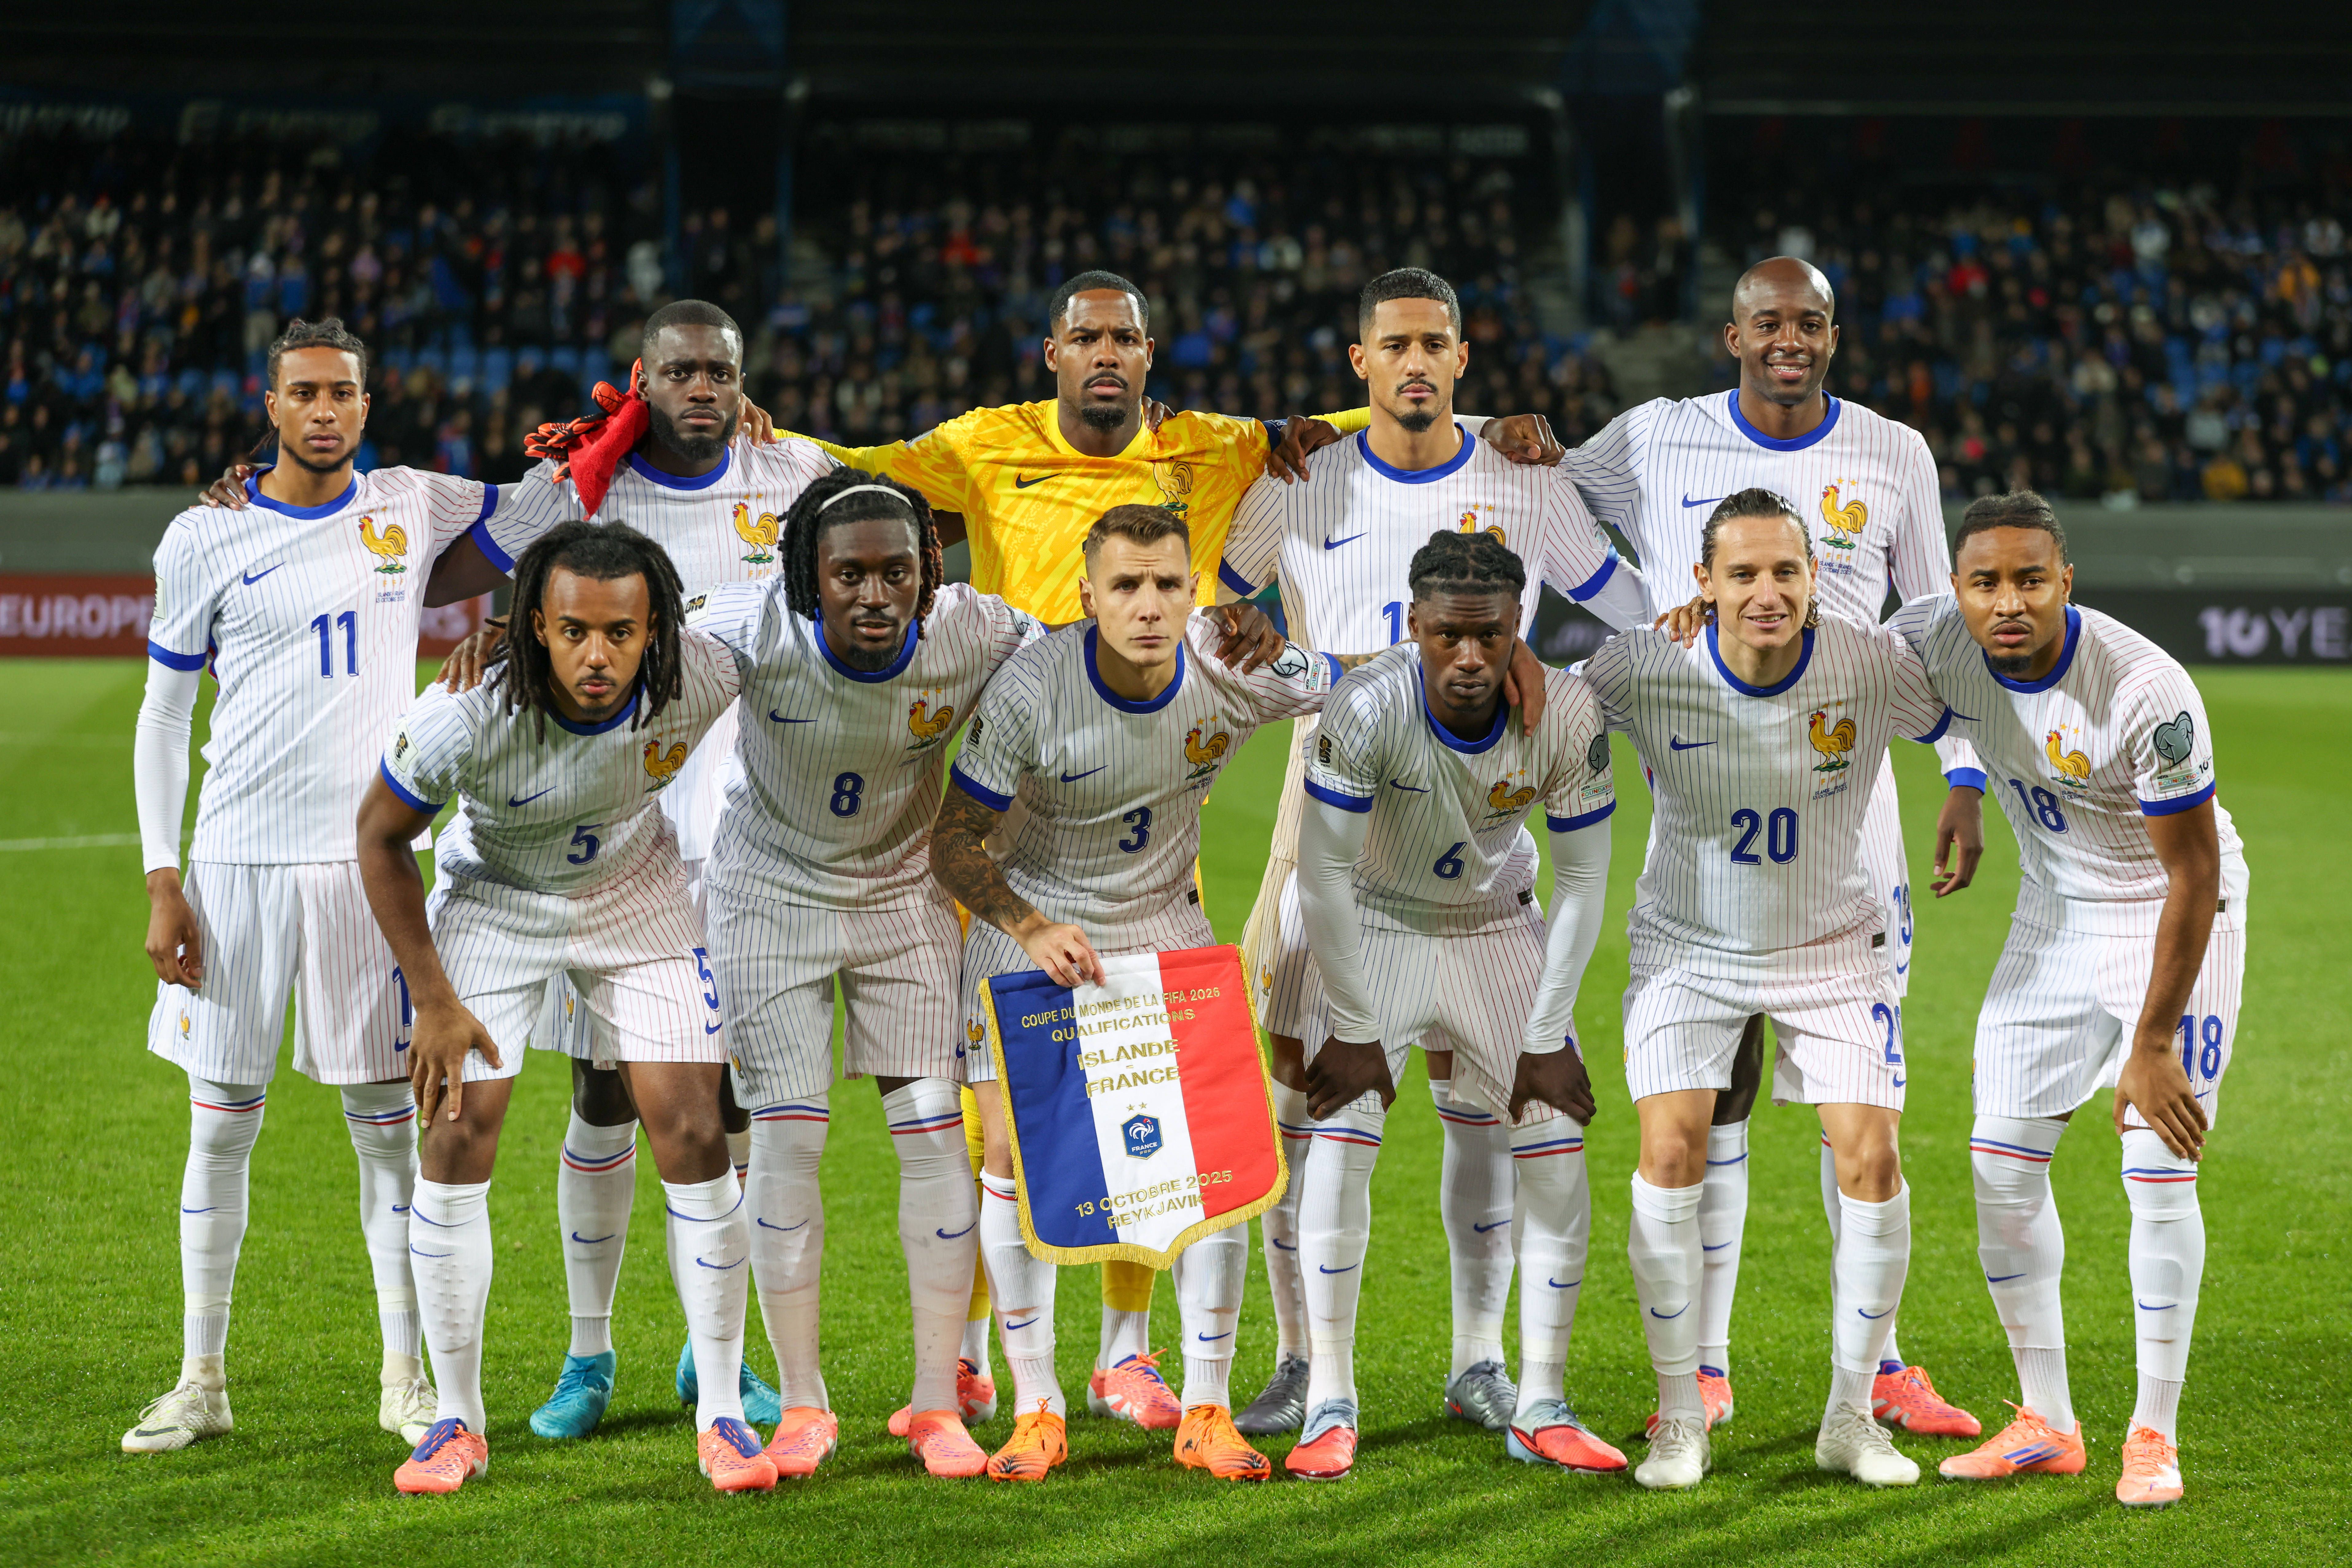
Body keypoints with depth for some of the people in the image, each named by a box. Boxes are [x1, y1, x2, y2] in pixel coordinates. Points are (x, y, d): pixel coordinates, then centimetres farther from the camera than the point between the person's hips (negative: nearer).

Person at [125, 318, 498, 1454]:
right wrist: (161, 881, -2)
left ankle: (406, 1381, 11)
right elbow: (163, 715, 5)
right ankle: (201, 1381, 13)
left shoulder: (413, 510, 4)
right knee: (221, 1122, 4)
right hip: (234, 859, 0)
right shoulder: (208, 538, 1)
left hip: (363, 856, 1)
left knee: (388, 1123, 2)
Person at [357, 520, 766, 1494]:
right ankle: (458, 1421, 6)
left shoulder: (701, 679, -30)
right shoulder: (466, 716, -34)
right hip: (494, 896, -1)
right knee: (456, 1137, -8)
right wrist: (432, 1000, -14)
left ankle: (720, 1415, 5)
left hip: (635, 891, 1)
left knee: (692, 1133, -7)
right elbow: (381, 837, -16)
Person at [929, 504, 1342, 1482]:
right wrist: (1031, 928, -32)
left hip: (1167, 931, 2)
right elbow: (953, 842, -18)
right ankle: (1037, 1410, 7)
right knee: (1014, 1155, -9)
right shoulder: (1029, 688, -25)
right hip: (1031, 929, -2)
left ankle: (1207, 1412, 3)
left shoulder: (1235, 667, -18)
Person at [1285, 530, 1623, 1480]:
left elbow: (1583, 884, -12)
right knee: (1340, 1143, -16)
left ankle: (1541, 1408, 6)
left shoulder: (1566, 714, -24)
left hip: (1501, 929, 2)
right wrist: (1355, 1030, -19)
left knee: (1557, 1155, -4)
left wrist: (1548, 1036, -11)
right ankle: (1330, 1408, -8)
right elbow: (1325, 874, -22)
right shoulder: (1370, 707, -31)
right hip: (1378, 926, -2)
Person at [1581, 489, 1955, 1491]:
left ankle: (1851, 1417, 9)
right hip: (1688, 945, -1)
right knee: (1671, 1153, -15)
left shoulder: (1874, 668, -20)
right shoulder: (1643, 670, -21)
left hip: (1830, 946, 1)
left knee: (1871, 1159, -10)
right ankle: (1680, 1419, 2)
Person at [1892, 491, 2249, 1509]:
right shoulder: (1934, 640, -17)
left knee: (2158, 1176, -9)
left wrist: (2152, 1045, -23)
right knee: (2001, 1161, 2)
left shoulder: (2147, 692, -32)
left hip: (2171, 918, -5)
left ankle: (2155, 1435, 5)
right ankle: (2046, 1426, 14)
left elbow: (2193, 874, -24)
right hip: (2055, 913, 5)